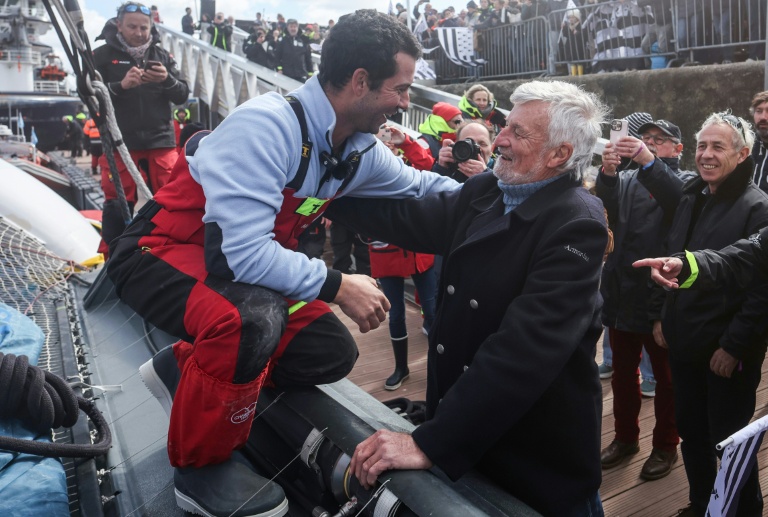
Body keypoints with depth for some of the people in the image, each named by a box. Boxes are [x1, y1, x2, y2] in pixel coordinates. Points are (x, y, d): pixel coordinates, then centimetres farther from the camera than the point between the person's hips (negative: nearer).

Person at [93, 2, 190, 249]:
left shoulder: (162, 55, 9)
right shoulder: (103, 55, 2)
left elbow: (182, 96, 5)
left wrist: (167, 80, -17)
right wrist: (121, 85, -20)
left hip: (161, 141, 2)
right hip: (119, 142, -2)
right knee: (118, 203, 0)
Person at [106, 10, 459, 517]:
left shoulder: (361, 150, -4)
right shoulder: (267, 125, -29)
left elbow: (420, 186, 15)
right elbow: (242, 251, -34)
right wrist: (336, 286, -26)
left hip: (245, 259, 8)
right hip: (163, 252, -7)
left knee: (332, 353, -3)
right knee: (251, 319, -37)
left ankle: (185, 368, 12)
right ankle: (203, 467, -9)